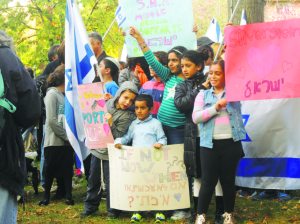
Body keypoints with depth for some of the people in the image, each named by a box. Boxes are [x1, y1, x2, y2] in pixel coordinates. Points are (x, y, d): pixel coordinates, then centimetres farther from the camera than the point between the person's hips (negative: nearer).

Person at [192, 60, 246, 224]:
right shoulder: (203, 95, 8)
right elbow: (196, 117, -2)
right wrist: (215, 108, -12)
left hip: (231, 142, 0)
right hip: (210, 144, 0)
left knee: (228, 180, 9)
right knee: (208, 181, 1)